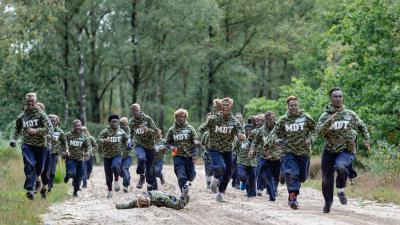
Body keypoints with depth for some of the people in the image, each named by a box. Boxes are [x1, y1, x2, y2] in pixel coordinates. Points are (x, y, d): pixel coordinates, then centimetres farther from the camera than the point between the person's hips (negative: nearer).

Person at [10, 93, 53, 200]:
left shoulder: (41, 114, -4)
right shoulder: (21, 116, 8)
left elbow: (49, 129, -11)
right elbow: (17, 129, 25)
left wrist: (36, 131, -20)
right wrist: (13, 139, 10)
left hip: (40, 146, 0)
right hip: (27, 145, 0)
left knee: (39, 169, 10)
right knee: (29, 165, -24)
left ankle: (33, 181, 42)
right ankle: (30, 189, -27)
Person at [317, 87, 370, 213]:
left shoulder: (350, 114, 1)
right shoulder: (325, 116, -1)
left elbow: (361, 127, 18)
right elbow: (319, 131, -17)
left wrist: (366, 139, 7)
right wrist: (330, 121, -28)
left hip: (346, 150, -2)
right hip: (329, 150, 2)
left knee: (341, 167, -33)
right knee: (327, 178, 8)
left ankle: (340, 190, -7)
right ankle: (328, 202, 31)